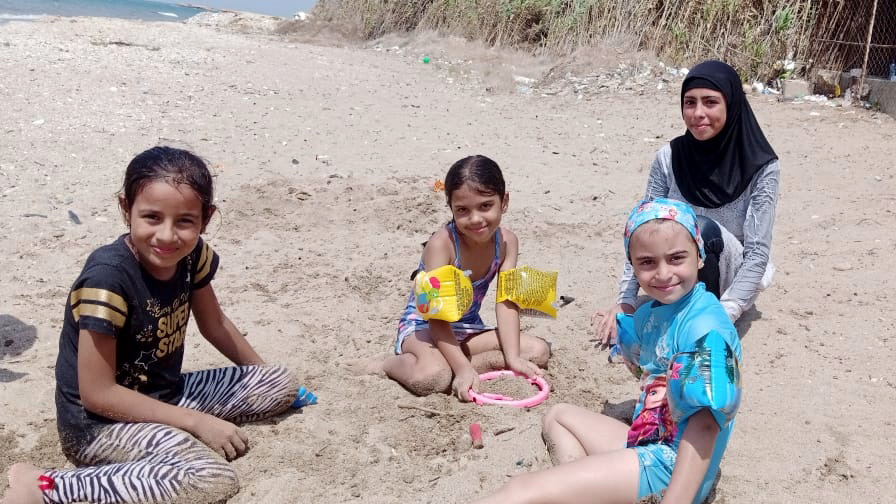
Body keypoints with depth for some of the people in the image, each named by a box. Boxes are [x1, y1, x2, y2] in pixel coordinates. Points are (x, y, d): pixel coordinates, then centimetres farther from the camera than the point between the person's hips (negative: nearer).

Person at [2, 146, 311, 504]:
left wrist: (263, 373, 18)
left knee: (283, 384, 8)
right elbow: (97, 394, -25)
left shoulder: (192, 255, -7)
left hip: (163, 395, 8)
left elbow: (214, 324, 13)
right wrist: (198, 423, -22)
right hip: (98, 422, -8)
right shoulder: (108, 278, -28)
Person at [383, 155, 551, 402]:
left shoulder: (506, 241, -10)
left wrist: (512, 358, -24)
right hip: (422, 326, -6)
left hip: (468, 328, 6)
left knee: (539, 351, -9)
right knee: (433, 377, -38)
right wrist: (463, 369, -36)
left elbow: (506, 303, -12)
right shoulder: (442, 244, -27)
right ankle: (386, 364, -8)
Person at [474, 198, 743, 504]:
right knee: (558, 416, 26)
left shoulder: (705, 328, -20)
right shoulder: (652, 312, 8)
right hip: (646, 447, 10)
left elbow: (705, 422, -28)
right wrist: (617, 323, 16)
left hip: (674, 469, -10)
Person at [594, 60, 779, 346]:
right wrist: (626, 301, -19)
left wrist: (723, 317, -34)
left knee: (702, 228, -36)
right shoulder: (668, 158, -9)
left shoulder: (761, 167, -17)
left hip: (732, 282, -2)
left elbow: (758, 252, -20)